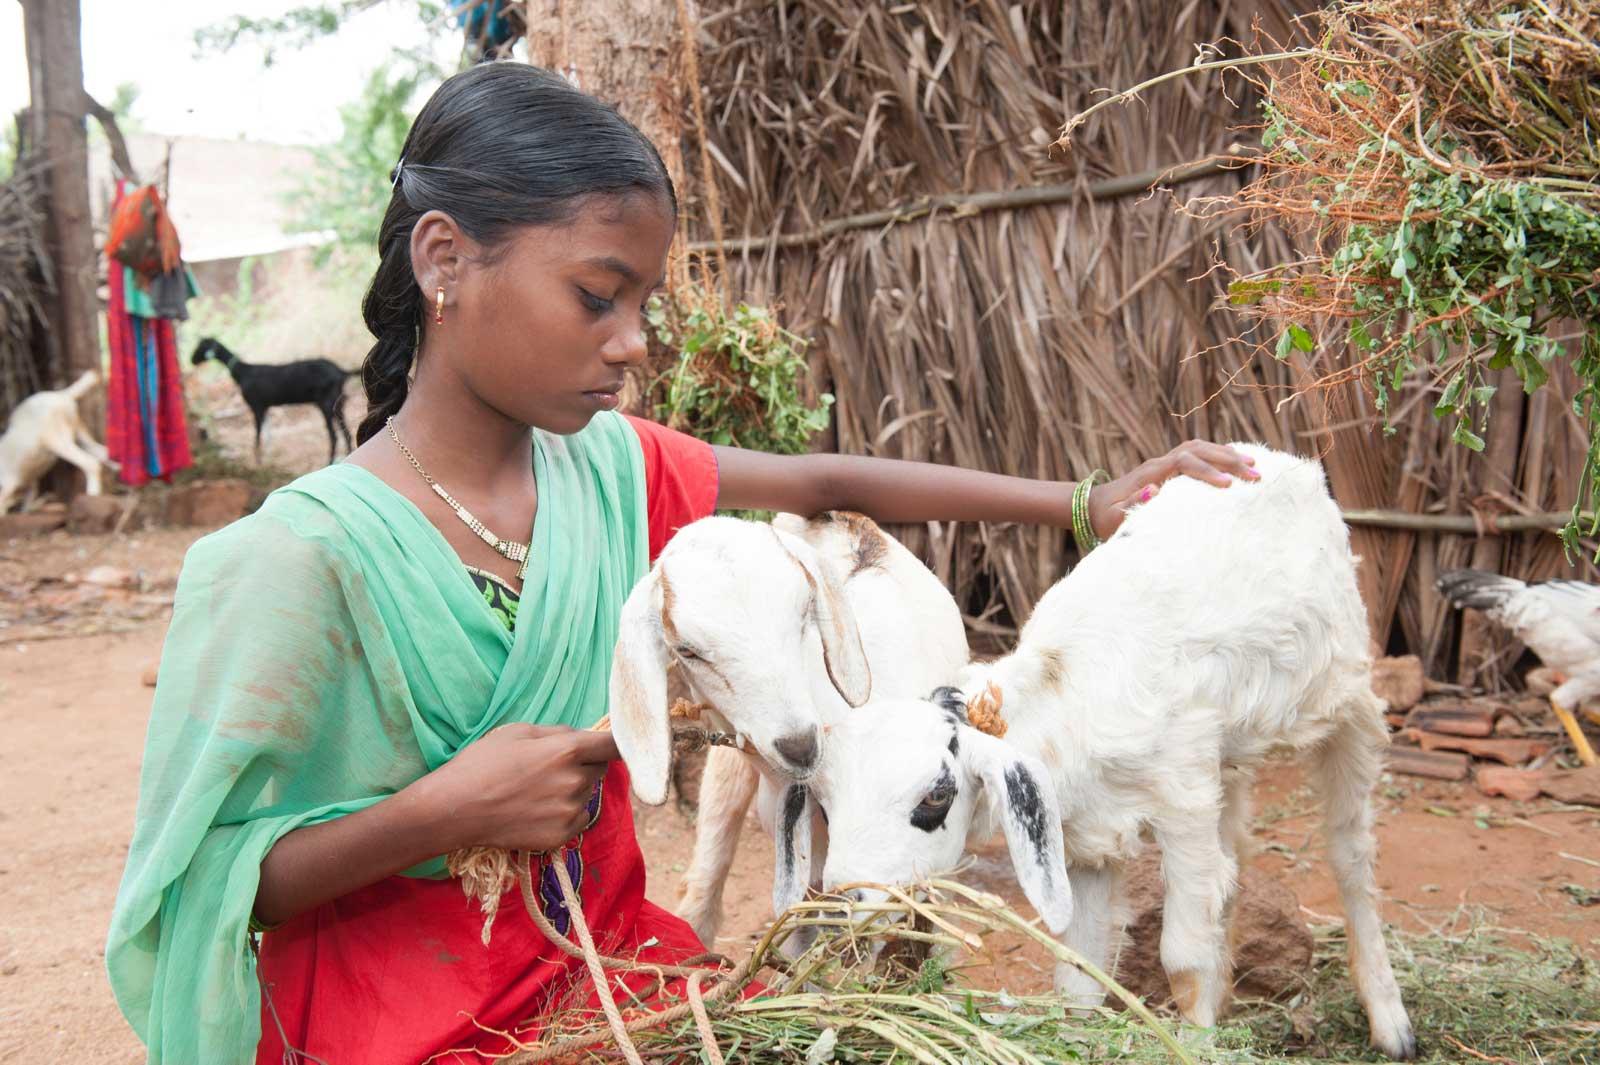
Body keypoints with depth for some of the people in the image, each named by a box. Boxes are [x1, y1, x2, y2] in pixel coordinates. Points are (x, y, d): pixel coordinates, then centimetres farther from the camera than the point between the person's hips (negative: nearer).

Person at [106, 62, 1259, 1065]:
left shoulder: (608, 467, -2)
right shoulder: (299, 559, -20)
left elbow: (831, 485, 7)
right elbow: (201, 889, -14)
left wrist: (1084, 503, 6)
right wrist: (443, 813, -26)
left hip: (604, 954, 6)